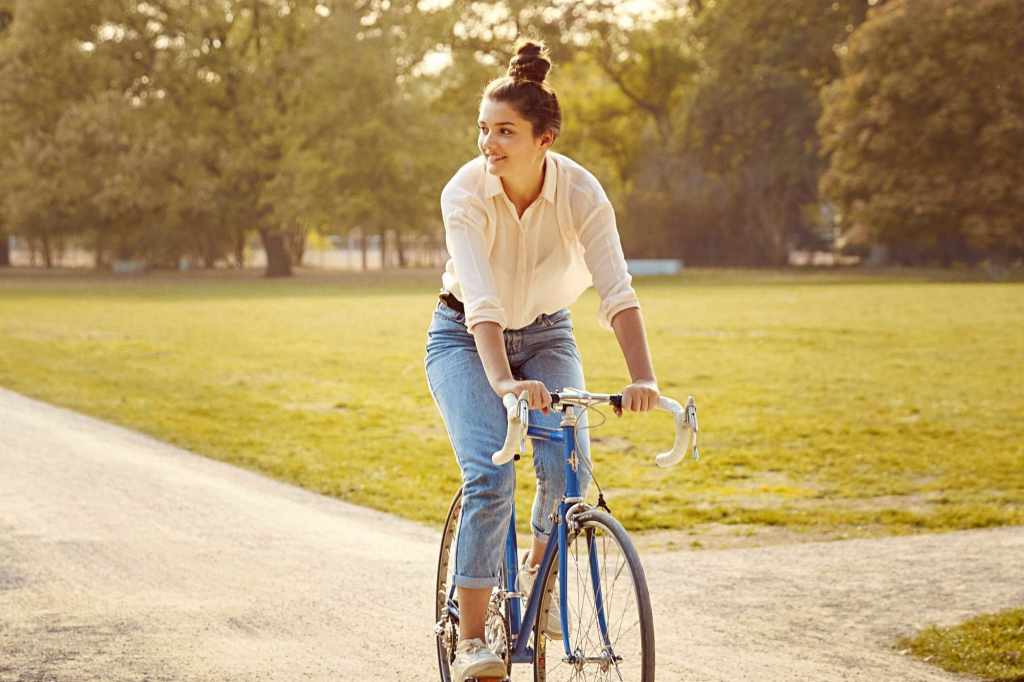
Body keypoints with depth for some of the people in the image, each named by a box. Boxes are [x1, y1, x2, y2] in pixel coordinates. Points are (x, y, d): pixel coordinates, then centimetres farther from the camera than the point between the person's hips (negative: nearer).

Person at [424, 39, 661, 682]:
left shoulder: (581, 190, -22)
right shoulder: (466, 192, -26)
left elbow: (618, 292, -30)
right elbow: (480, 302, -37)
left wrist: (643, 378, -45)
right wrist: (503, 381, -53)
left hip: (547, 336, 2)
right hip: (467, 340, -2)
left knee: (568, 466, -21)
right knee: (491, 474, -21)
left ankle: (540, 571, 10)